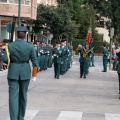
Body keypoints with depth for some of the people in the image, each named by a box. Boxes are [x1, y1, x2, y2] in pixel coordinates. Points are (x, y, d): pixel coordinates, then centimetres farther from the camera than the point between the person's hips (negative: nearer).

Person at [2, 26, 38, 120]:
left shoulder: (10, 45, -6)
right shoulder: (30, 46, -4)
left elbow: (5, 59, -8)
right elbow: (34, 60, -3)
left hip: (13, 72, -1)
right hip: (25, 72, 1)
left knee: (13, 95, -2)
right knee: (23, 94, 15)